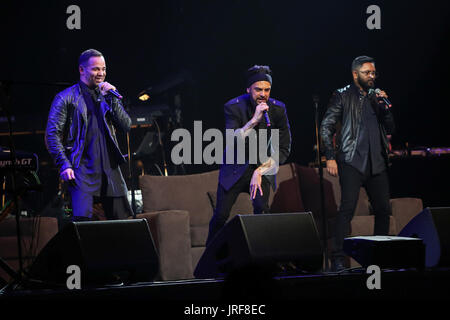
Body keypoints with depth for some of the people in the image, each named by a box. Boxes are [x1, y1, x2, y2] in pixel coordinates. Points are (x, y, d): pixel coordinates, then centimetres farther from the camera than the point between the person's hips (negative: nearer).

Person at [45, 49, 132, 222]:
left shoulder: (108, 95, 17)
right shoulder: (66, 98, 2)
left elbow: (126, 126, 9)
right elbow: (52, 134, -2)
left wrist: (112, 99, -4)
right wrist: (64, 165, -12)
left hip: (110, 169, 5)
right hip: (83, 170, -5)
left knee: (121, 220, 4)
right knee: (83, 219, -17)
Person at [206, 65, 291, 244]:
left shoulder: (278, 109, -9)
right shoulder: (233, 107, -14)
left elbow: (284, 149, -5)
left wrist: (260, 171, -14)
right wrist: (254, 119, -35)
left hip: (263, 166, 1)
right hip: (235, 167, -1)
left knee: (261, 207, -24)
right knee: (221, 215, -3)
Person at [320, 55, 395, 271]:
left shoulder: (376, 97, 17)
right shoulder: (342, 96, 4)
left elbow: (390, 129, 16)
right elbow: (326, 128, 0)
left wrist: (384, 106, 0)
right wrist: (330, 157, -9)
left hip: (376, 162, 5)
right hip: (352, 162, -5)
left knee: (383, 209, 5)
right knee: (348, 208, -13)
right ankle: (338, 259, -13)